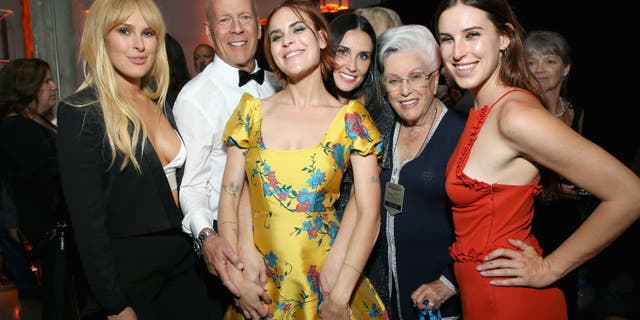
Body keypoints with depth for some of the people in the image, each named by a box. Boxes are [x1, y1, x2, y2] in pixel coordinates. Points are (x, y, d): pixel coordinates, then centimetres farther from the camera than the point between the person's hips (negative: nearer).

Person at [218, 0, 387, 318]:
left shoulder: (350, 118, -6)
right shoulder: (253, 112, 0)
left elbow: (369, 215, -9)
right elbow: (229, 197, 0)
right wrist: (238, 279, -8)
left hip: (324, 279, -2)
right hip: (260, 284, 2)